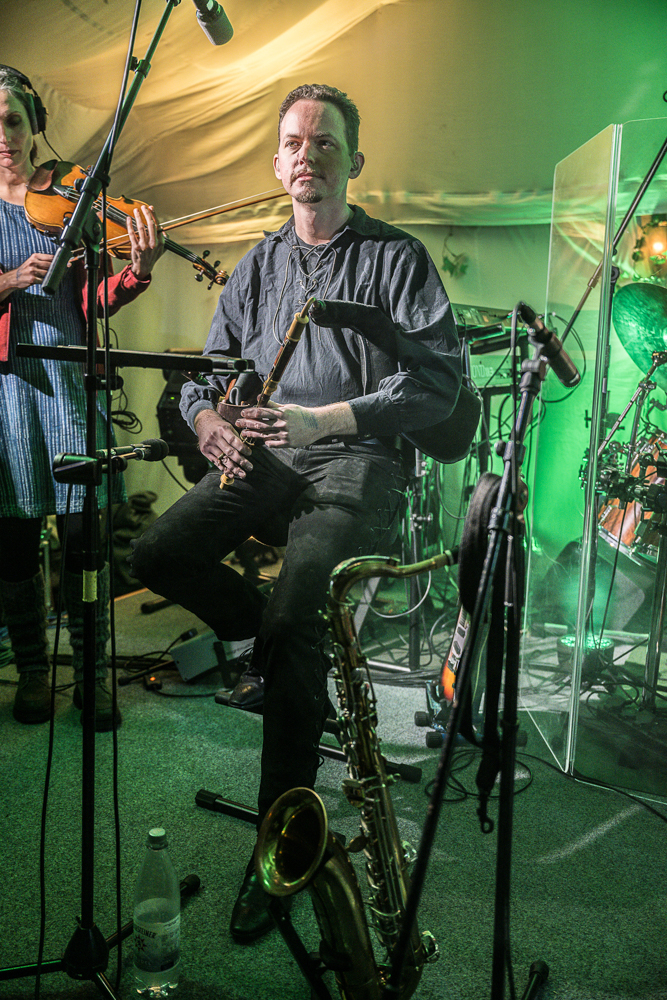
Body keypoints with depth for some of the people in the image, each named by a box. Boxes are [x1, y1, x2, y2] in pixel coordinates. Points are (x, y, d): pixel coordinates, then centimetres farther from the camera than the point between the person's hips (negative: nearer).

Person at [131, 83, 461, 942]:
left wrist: (325, 419, -18)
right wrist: (211, 420, -6)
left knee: (294, 621, -27)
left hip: (357, 462, -5)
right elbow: (206, 367, 19)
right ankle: (278, 648, 7)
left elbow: (438, 380, -7)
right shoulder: (258, 265, 19)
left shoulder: (397, 258, 4)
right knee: (157, 555, -19)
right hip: (264, 459, 5)